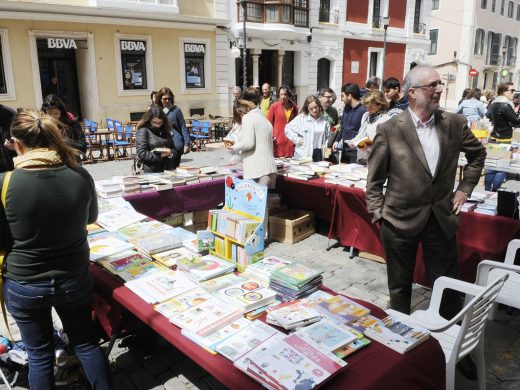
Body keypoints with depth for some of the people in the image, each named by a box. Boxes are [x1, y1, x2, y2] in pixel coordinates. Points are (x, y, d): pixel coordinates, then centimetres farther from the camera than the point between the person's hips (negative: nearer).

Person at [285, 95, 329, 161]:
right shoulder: (301, 118, -3)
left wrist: (326, 146, 2)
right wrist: (297, 140, -5)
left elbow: (327, 136, 19)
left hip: (319, 155, 3)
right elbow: (288, 129, 0)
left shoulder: (324, 120, 7)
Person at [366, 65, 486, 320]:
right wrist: (379, 216, -7)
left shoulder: (455, 123, -1)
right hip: (400, 220, -2)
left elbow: (478, 154, 18)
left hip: (442, 218, 3)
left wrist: (465, 187, 10)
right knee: (399, 286, 14)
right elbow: (375, 181, -4)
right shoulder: (389, 130, -11)